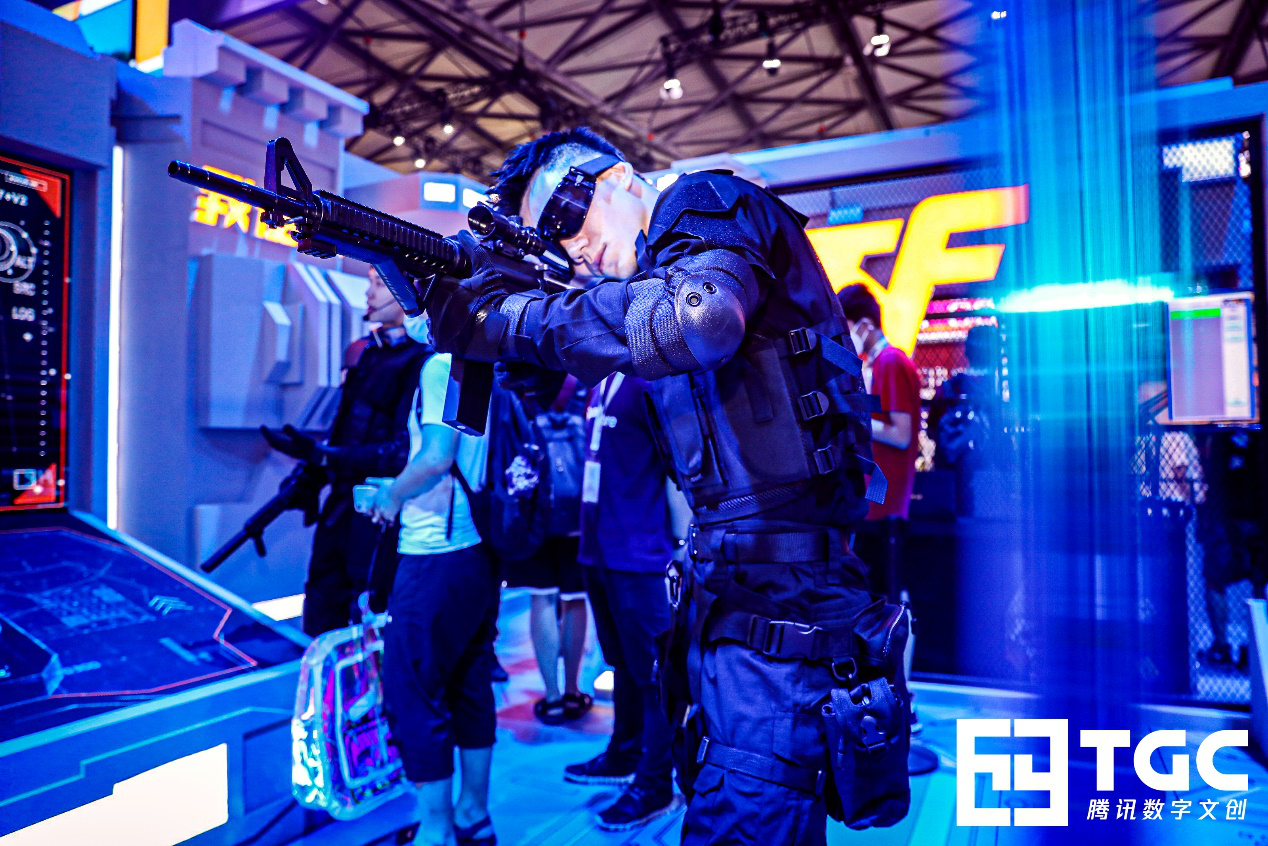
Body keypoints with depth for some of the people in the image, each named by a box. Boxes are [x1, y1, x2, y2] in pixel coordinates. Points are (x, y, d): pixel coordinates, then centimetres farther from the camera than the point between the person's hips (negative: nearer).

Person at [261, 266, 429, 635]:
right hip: (343, 504, 8)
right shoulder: (364, 351, 11)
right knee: (321, 617, 18)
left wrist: (322, 456, -22)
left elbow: (403, 452, -21)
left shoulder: (421, 362, -16)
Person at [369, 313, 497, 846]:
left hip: (436, 553, -9)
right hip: (481, 547, 9)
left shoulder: (442, 366, -13)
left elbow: (436, 456, -23)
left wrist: (389, 496, -6)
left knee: (412, 694, 2)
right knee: (470, 686, 17)